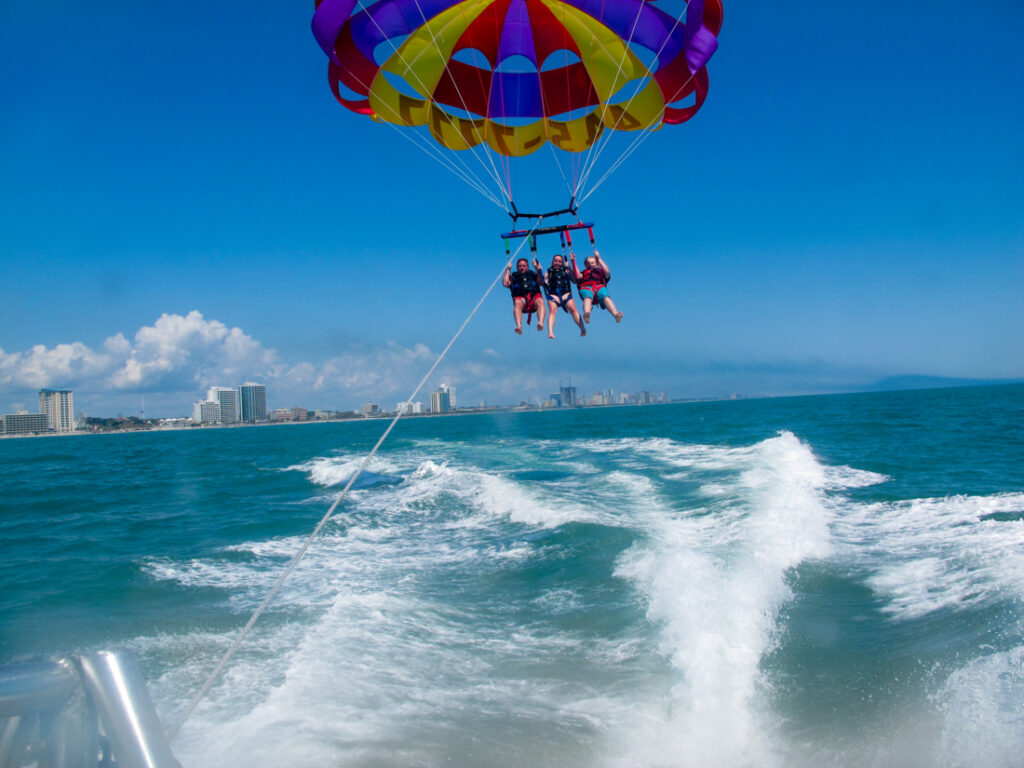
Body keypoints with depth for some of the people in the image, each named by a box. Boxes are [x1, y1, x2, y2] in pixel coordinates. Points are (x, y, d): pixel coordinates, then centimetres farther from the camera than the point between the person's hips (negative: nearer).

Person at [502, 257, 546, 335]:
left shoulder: (533, 275, 31)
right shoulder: (513, 277, 29)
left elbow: (540, 282, 11)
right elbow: (505, 283, 9)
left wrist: (538, 269, 4)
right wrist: (508, 270, 16)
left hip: (534, 297, 1)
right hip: (520, 298, -1)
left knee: (540, 302, -34)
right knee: (517, 304, -37)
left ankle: (541, 323, -59)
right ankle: (519, 326, -60)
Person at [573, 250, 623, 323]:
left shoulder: (600, 272, 36)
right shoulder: (583, 273, 38)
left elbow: (607, 272, 12)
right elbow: (578, 276, 16)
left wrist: (599, 258, 17)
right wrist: (573, 261, 16)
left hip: (600, 287, 1)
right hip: (586, 288, -1)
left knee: (605, 297, -37)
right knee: (588, 297, -40)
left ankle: (616, 315, -62)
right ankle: (586, 315, -73)